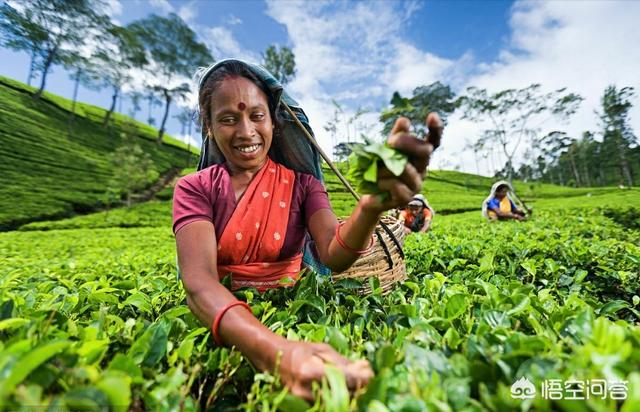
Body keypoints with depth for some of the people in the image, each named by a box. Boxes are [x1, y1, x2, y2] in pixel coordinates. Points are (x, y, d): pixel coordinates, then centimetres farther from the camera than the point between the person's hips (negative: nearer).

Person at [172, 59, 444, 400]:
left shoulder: (302, 184, 0)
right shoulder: (193, 189, -4)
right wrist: (273, 351, -39)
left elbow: (332, 254, -18)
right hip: (219, 323, 0)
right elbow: (198, 281, -21)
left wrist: (371, 206, -39)